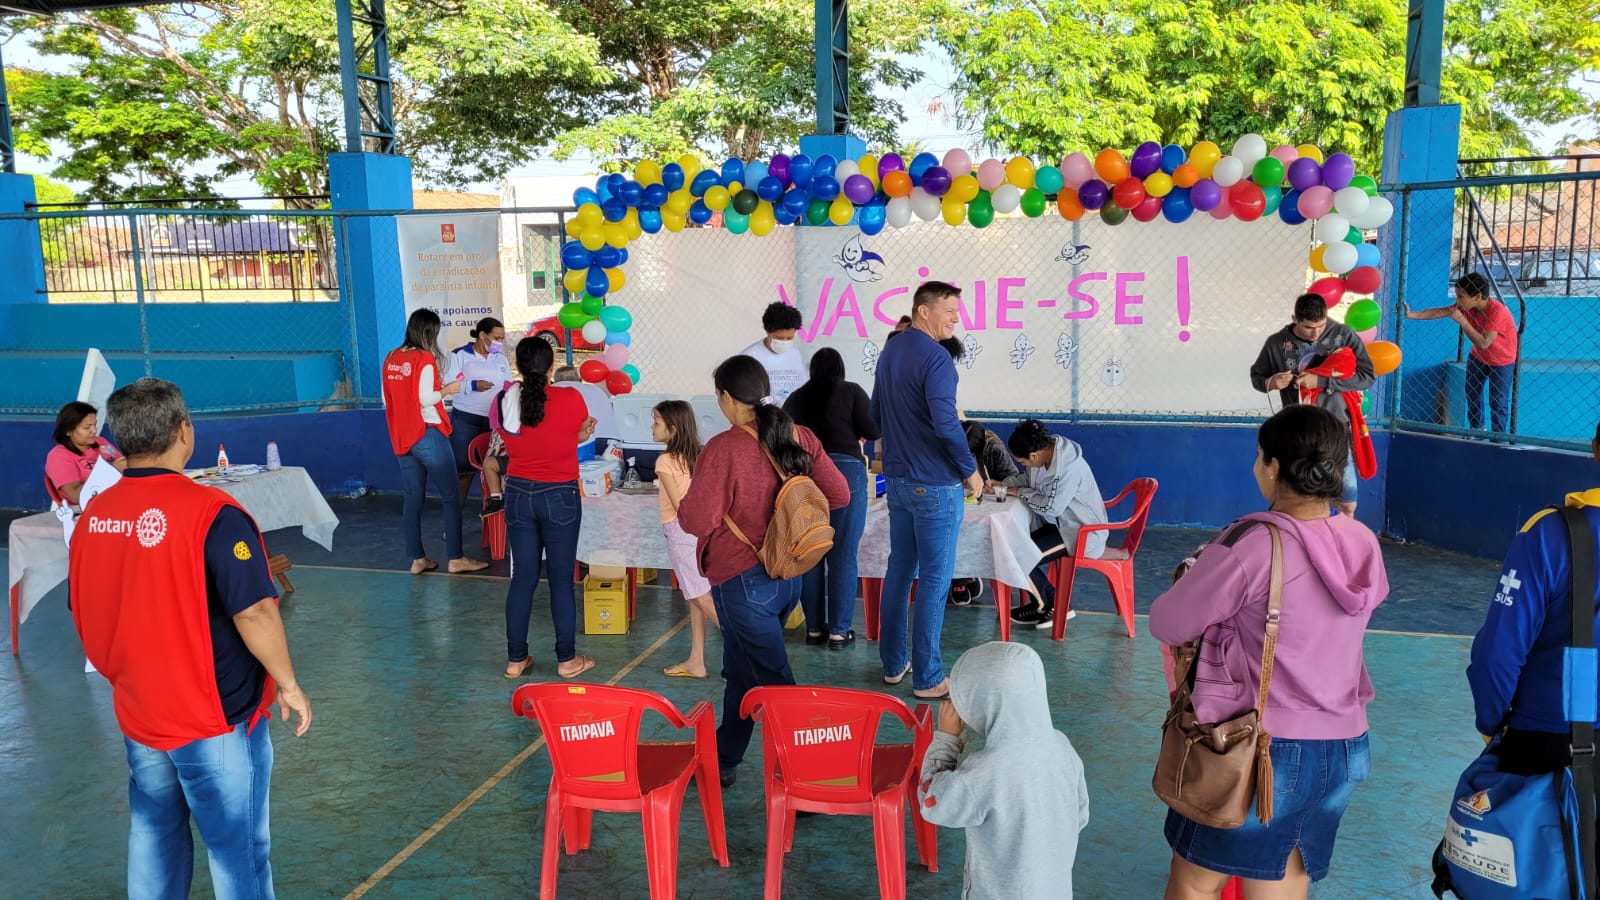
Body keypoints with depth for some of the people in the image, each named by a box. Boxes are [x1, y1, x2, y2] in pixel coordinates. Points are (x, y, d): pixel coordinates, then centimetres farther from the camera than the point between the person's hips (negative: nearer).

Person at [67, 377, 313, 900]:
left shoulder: (92, 517, -1)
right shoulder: (211, 513, -21)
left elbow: (86, 618, 10)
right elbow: (254, 612, -24)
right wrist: (288, 684, -10)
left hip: (137, 716, 6)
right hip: (216, 719, -6)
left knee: (154, 838, 21)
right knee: (237, 849, 7)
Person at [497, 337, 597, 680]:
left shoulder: (504, 402, -5)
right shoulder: (571, 400, -14)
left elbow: (511, 444, 7)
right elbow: (581, 434, 2)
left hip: (519, 494, 3)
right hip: (560, 497, -3)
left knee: (522, 577, 11)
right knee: (561, 579, 6)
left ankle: (516, 658, 18)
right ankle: (567, 660, 15)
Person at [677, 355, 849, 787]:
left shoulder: (723, 449, -19)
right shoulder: (801, 438, -1)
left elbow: (697, 520, -19)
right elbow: (838, 495, 3)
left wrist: (682, 503, 2)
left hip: (742, 582, -8)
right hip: (789, 577, 8)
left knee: (773, 684, 0)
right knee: (741, 673, 24)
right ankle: (723, 760, 40)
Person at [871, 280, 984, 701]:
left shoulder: (889, 352, 11)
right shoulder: (935, 358, -18)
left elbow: (876, 413, 21)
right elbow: (946, 424, -27)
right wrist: (970, 470, -15)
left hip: (897, 478, 9)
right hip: (934, 485, -9)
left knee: (898, 572, 15)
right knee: (934, 581, -1)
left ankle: (893, 664, 24)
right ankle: (926, 678, 5)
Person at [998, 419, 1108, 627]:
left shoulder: (1069, 469, -30)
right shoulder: (1046, 451, -3)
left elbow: (1051, 507, -27)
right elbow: (1026, 478, 15)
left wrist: (1020, 493, -14)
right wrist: (1002, 484, -1)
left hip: (1082, 533, -9)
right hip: (1064, 524, 9)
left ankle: (1046, 605, 9)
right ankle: (1052, 603, 11)